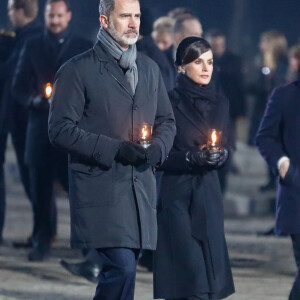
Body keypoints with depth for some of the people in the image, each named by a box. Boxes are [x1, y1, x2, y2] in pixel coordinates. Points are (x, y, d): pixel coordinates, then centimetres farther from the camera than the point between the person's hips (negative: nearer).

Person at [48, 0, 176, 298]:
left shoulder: (149, 69, 17)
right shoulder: (77, 70, -3)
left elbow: (166, 121, 24)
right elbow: (60, 130, -8)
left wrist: (157, 149, 0)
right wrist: (115, 149, -17)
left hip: (141, 189, 6)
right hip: (100, 189, -6)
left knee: (122, 268, 8)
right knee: (122, 268, -17)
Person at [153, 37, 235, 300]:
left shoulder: (219, 103, 11)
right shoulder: (170, 102, -5)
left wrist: (220, 155, -6)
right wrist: (191, 157, -20)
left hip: (208, 193, 5)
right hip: (177, 196, -5)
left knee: (211, 273, 1)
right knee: (191, 274, -12)